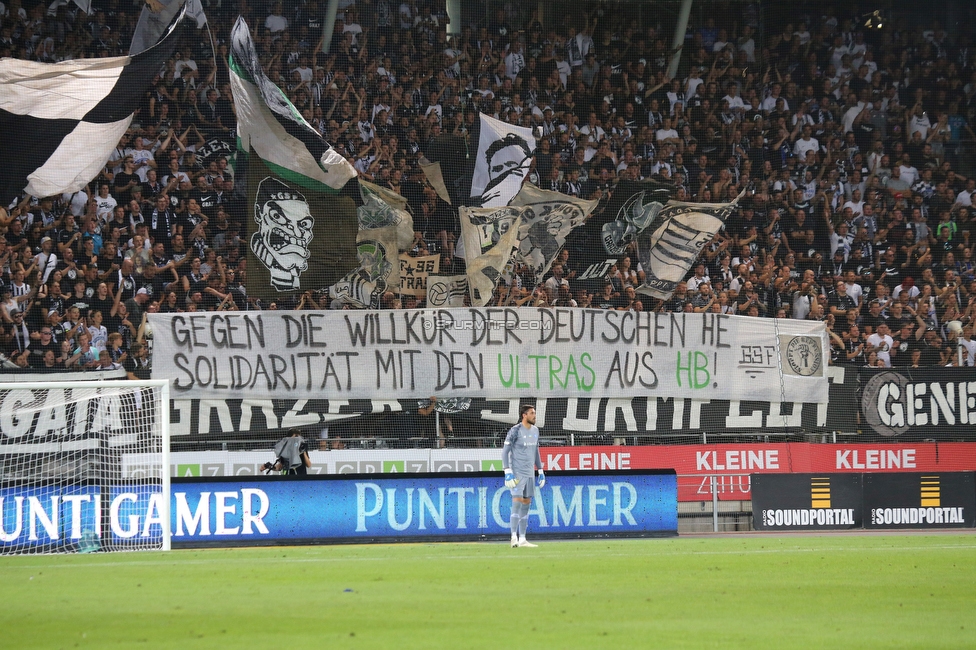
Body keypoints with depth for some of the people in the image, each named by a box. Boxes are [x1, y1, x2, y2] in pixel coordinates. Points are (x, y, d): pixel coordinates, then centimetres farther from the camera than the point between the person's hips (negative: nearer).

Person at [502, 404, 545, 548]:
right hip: (517, 473, -7)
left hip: (529, 474, 7)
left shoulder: (535, 430, 11)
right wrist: (508, 472, -18)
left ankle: (522, 539, 9)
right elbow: (505, 451, -11)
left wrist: (540, 471, 17)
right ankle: (514, 537, -15)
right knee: (517, 501, -14)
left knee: (526, 504, 6)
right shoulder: (515, 431, -10)